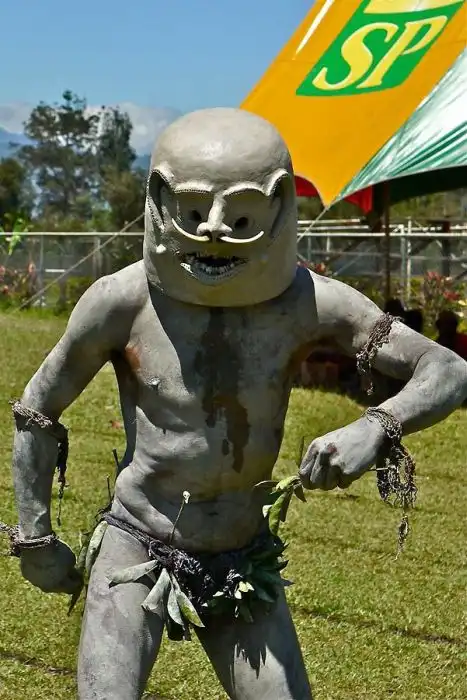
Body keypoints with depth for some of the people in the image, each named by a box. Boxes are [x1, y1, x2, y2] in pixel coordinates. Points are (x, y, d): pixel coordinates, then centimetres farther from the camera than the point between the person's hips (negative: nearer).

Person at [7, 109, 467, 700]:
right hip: (137, 554, -2)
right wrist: (35, 538, 5)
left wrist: (375, 427, -31)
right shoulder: (123, 301, -17)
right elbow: (37, 409, -2)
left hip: (245, 564, 2)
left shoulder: (307, 302, -14)